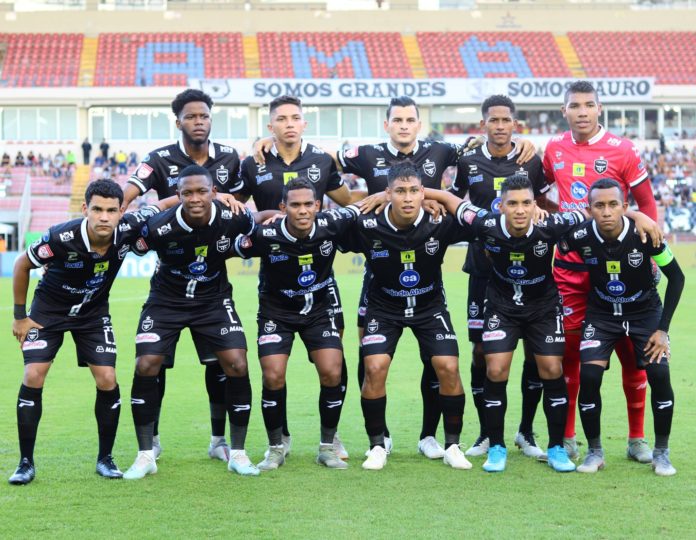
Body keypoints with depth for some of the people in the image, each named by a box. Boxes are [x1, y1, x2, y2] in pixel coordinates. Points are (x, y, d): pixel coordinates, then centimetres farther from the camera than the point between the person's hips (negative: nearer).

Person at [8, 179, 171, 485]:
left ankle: (105, 458, 10)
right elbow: (22, 265, -13)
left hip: (94, 312, 2)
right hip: (49, 310, -2)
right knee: (33, 377, -13)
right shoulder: (61, 238, -32)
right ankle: (26, 463, -2)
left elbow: (162, 207, -5)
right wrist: (20, 316, -8)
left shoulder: (127, 230, -24)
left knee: (107, 380, -9)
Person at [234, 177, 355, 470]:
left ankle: (328, 446, 8)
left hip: (320, 307, 2)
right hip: (276, 311, -2)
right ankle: (276, 448, 9)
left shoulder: (332, 224, -20)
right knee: (273, 377, -12)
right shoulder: (264, 235, -26)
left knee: (332, 373, -11)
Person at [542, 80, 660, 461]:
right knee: (568, 350, 6)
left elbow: (647, 206, -1)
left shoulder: (622, 151, -6)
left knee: (630, 351, 0)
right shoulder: (555, 149, 5)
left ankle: (637, 439, 12)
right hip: (569, 266, 3)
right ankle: (566, 437, 16)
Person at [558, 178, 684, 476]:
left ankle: (662, 452, 3)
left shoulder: (644, 234, -25)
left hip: (645, 310, -1)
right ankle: (594, 451, 3)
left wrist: (663, 328, -13)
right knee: (589, 376, -16)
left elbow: (676, 276, -12)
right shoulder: (579, 237, -24)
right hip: (601, 313, 1)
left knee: (659, 375, -16)